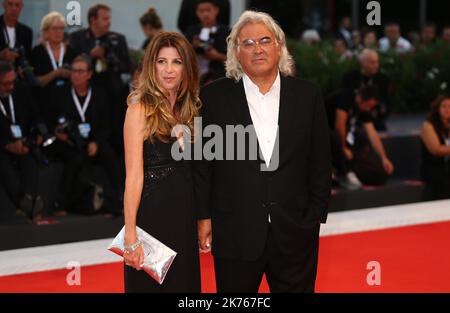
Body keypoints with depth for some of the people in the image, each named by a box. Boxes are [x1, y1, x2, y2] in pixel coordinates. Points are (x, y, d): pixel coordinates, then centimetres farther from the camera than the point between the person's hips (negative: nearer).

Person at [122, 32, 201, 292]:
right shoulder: (141, 109, -9)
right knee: (152, 284, 4)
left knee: (185, 282, 13)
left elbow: (192, 169, 11)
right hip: (153, 214, -6)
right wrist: (130, 235, -19)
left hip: (185, 215, 6)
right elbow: (134, 176, -14)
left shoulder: (190, 108, 10)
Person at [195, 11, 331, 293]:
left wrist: (316, 215, 2)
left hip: (295, 231, 1)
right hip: (235, 233, -1)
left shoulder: (307, 95, 4)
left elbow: (321, 162, 7)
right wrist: (203, 216, -1)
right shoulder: (214, 97, 1)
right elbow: (202, 163, 2)